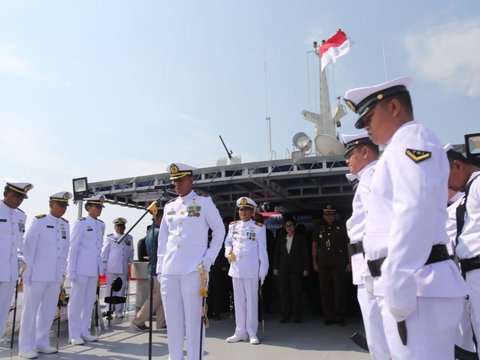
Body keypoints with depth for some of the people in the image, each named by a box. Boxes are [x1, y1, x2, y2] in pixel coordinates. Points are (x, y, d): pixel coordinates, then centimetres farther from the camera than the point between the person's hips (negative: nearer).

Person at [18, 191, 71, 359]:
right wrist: (27, 271, -10)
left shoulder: (65, 225, 8)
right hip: (37, 274, -5)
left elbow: (65, 250, 10)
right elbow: (28, 246, -8)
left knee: (49, 310, 10)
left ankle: (42, 343, 22)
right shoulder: (39, 221, -7)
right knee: (30, 310, 4)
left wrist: (63, 272, 8)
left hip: (55, 275, 5)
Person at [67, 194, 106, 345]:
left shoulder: (101, 224, 10)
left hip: (94, 269, 6)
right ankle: (74, 334, 11)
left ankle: (84, 331, 21)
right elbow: (73, 247, -9)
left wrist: (101, 267, 10)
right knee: (77, 301, 2)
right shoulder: (80, 223, -8)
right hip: (81, 268, -6)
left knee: (89, 301, 11)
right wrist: (71, 270, -12)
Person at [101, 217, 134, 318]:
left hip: (124, 268, 2)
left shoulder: (129, 238, 12)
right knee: (111, 289, 2)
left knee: (121, 289, 4)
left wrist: (130, 263, 8)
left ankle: (119, 310, 12)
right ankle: (110, 310, 12)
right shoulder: (109, 238, 4)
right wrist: (104, 267, 1)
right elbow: (104, 253, 5)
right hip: (111, 268, -2)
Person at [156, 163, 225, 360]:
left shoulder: (204, 202, 2)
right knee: (172, 319, 10)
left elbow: (219, 231, 4)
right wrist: (160, 268, 11)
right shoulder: (169, 206, 15)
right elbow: (162, 239, 17)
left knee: (193, 319, -1)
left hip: (193, 270, -4)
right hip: (169, 272, 5)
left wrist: (209, 259, -4)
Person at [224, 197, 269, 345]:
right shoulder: (233, 226, 8)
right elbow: (228, 242, 17)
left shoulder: (258, 228, -4)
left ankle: (252, 333, 13)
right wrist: (229, 252, -4)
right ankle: (240, 332, 20)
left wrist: (263, 271, -8)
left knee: (251, 301, 3)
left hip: (251, 270, -4)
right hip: (236, 269, 4)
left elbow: (262, 250, -4)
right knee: (238, 301, 10)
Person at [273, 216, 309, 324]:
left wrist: (306, 268, -4)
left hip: (296, 270, -3)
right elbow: (277, 254, 16)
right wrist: (275, 267, 9)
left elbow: (305, 253, 2)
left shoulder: (301, 238, 5)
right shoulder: (281, 239, 14)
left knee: (296, 293, -3)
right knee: (284, 293, 2)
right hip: (283, 270, 3)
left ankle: (297, 316, 7)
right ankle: (285, 316, 10)